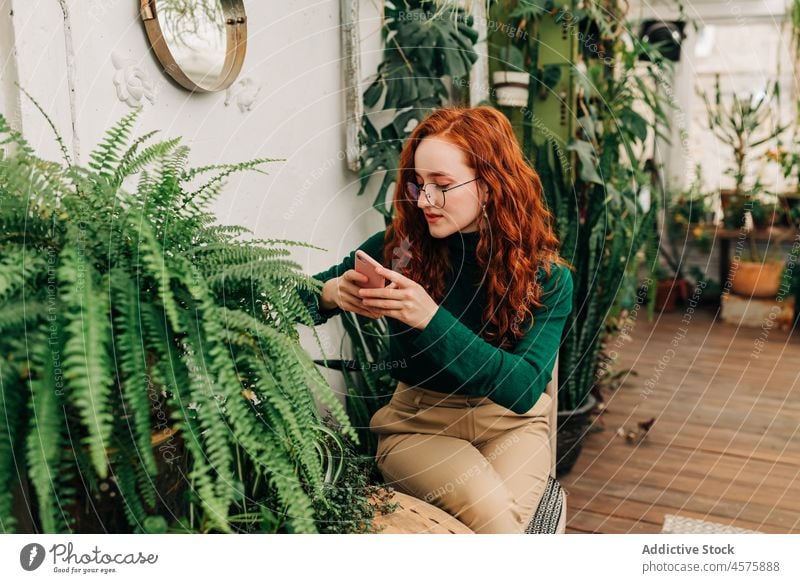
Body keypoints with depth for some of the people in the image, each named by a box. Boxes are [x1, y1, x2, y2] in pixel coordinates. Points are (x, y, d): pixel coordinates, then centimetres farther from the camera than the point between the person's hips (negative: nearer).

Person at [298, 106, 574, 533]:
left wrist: (431, 318, -35)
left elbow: (523, 389, -24)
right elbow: (295, 301, 0)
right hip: (417, 422, 0)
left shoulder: (547, 276, -11)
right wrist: (331, 293, -26)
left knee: (504, 518, -29)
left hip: (511, 424, 1)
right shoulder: (397, 247, -10)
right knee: (493, 516, -28)